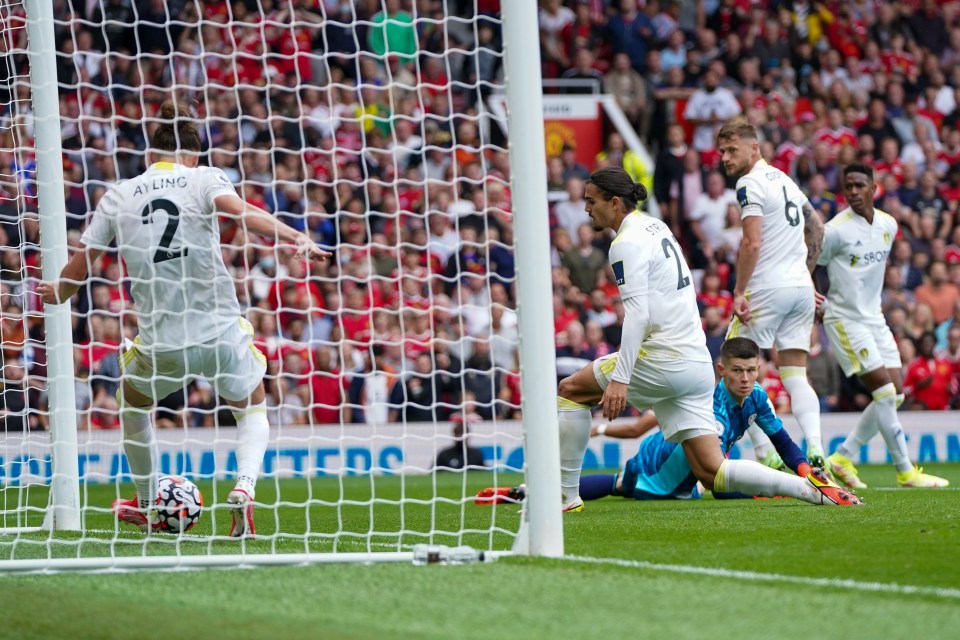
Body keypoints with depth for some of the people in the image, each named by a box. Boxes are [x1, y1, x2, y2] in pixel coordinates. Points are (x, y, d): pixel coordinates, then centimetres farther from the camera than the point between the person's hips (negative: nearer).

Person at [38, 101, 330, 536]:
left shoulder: (117, 197, 7)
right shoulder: (203, 179, 0)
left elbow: (77, 270, 11)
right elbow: (243, 213, -21)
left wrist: (56, 294, 31)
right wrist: (296, 239, -30)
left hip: (160, 345, 1)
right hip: (221, 333, -1)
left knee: (132, 400, 33)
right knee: (252, 407, 26)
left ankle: (147, 508, 39)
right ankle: (244, 487, 0)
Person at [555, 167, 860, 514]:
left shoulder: (626, 244, -10)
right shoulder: (656, 226, 18)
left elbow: (637, 314, -20)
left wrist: (619, 378, -26)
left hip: (665, 362, -9)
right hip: (698, 364, 9)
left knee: (570, 390, 8)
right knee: (712, 473, 4)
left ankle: (565, 495, 5)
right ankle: (812, 487, -8)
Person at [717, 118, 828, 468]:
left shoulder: (750, 183, -9)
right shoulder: (784, 179, 18)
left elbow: (752, 244, -18)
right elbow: (817, 227, 26)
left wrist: (739, 291, -14)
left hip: (768, 288, -8)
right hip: (802, 288, 8)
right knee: (796, 376, 6)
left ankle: (766, 456, -9)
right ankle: (815, 450, -11)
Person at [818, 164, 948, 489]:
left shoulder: (888, 225, 4)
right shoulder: (835, 230, -15)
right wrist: (816, 307, -5)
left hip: (874, 317, 7)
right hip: (845, 319, -7)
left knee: (894, 396, 3)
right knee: (885, 392, -13)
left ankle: (842, 458, 12)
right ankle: (905, 471, -8)